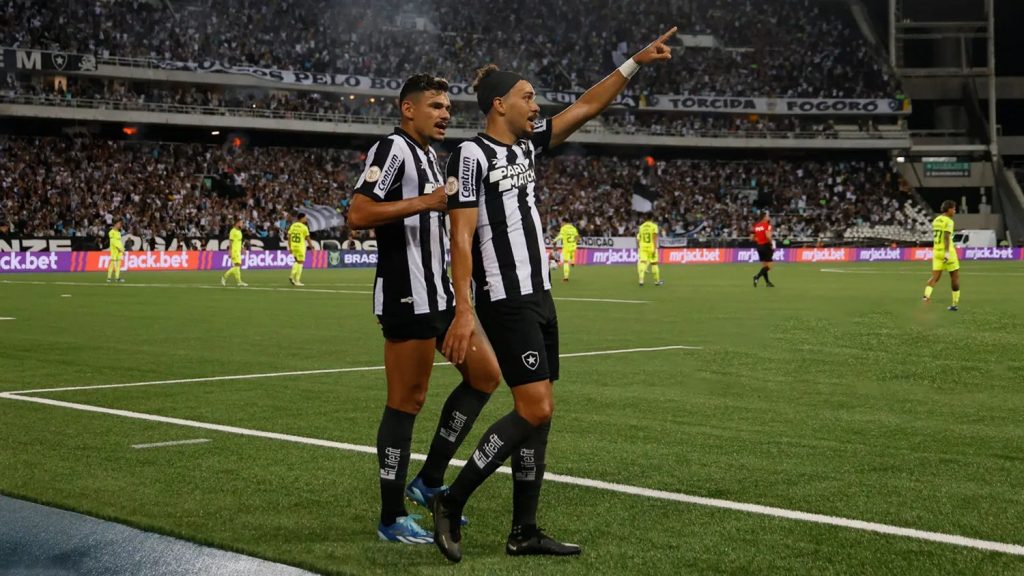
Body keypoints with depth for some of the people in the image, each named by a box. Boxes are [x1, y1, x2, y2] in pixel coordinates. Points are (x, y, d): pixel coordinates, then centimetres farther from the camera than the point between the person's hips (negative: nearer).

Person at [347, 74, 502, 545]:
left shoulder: (429, 154, 19)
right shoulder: (392, 149, -11)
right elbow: (358, 215, -24)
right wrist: (426, 201, -25)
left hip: (440, 293, 10)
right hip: (408, 297, -10)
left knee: (485, 375, 11)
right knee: (406, 402, -5)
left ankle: (429, 482, 18)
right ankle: (391, 519, 4)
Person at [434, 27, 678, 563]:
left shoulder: (526, 145, 13)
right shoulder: (472, 154, -10)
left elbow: (585, 107, 19)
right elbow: (461, 238, -15)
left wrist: (635, 63, 14)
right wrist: (463, 311, -22)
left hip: (538, 297, 9)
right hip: (506, 300, -9)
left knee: (539, 411, 6)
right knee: (535, 409, -13)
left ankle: (523, 531, 11)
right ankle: (452, 503, -3)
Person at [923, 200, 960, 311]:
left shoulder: (936, 220, 13)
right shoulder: (948, 221, -12)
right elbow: (947, 237, -24)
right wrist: (947, 253, -31)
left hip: (936, 250, 6)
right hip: (947, 251, -6)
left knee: (935, 277, 2)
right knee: (955, 276, 8)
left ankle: (927, 295, -27)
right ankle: (955, 304, 11)